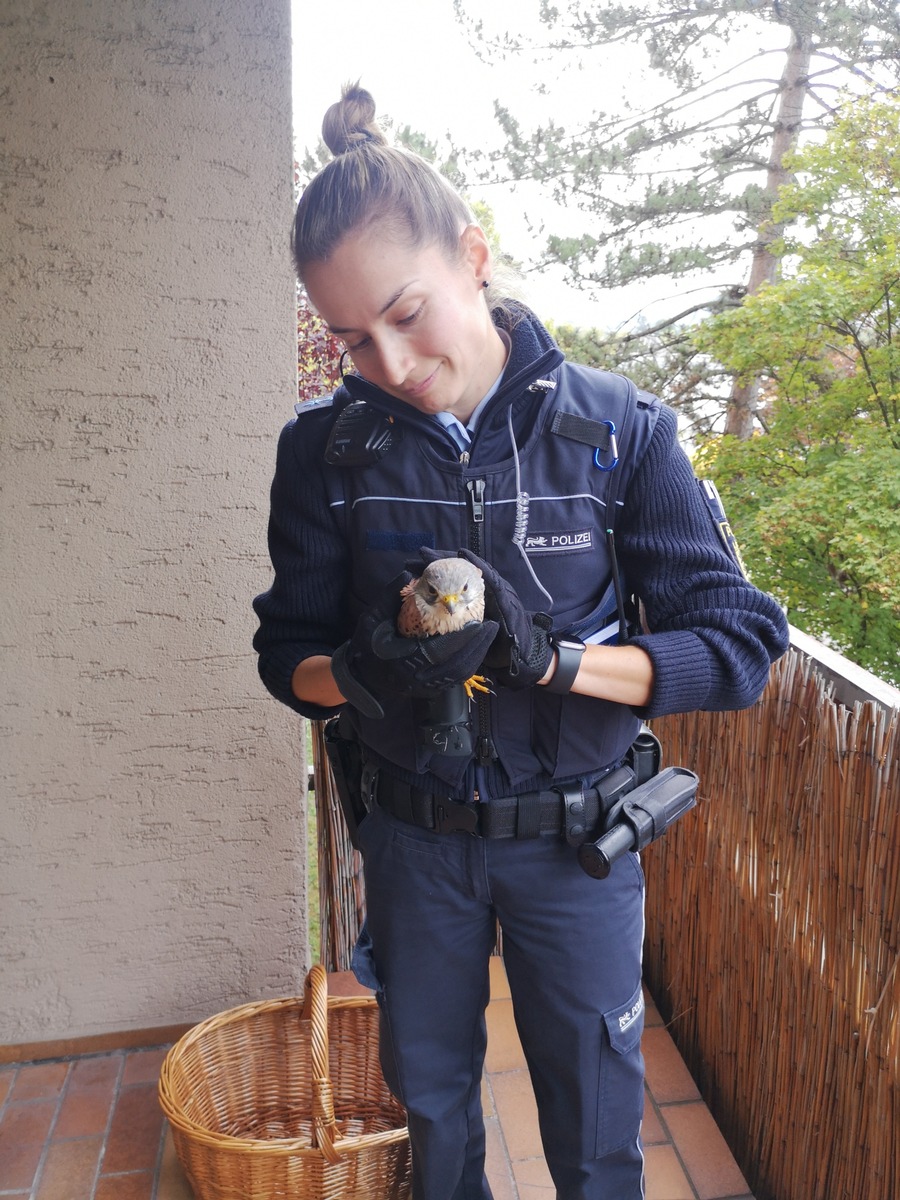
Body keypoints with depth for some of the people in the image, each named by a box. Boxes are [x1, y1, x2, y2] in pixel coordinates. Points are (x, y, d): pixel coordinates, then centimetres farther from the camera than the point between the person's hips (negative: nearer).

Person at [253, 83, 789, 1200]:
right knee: (430, 1105, 25)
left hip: (575, 838, -1)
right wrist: (363, 671, -26)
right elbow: (289, 656, -3)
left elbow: (737, 645, -13)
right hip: (412, 833, 2)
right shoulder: (328, 447, -9)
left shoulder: (618, 428, -14)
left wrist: (553, 656, -28)